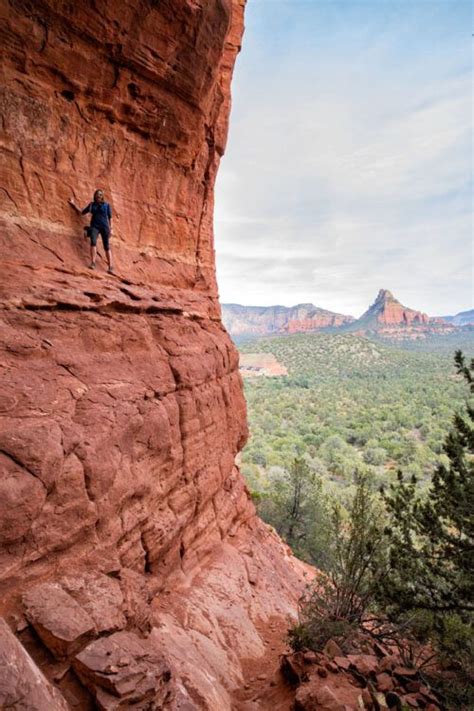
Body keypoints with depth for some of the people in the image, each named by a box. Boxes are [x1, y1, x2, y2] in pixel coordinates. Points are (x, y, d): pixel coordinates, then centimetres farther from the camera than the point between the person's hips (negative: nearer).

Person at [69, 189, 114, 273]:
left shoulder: (106, 205, 9)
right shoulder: (92, 205, 14)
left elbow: (110, 218, 7)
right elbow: (82, 212, 19)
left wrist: (111, 229, -1)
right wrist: (74, 204, 12)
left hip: (104, 227, -1)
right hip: (94, 226, 1)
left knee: (107, 246, -5)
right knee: (93, 241, -24)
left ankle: (110, 267, -6)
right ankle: (93, 263, -28)